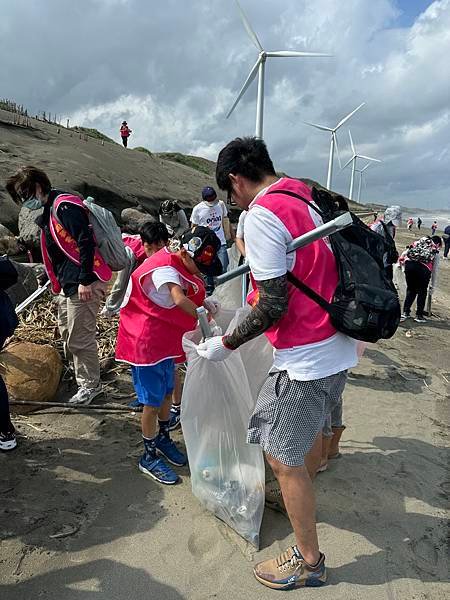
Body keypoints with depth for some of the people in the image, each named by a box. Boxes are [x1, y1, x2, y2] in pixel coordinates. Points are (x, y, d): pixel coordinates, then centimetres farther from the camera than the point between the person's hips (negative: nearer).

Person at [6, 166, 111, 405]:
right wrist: (57, 280, 24)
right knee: (66, 331, 20)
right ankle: (80, 374, 36)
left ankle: (90, 385, 14)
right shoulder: (49, 210, 16)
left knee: (79, 336, -2)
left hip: (84, 283, -11)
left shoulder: (65, 206, -16)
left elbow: (86, 242, -24)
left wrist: (84, 281, -24)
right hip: (68, 282, 11)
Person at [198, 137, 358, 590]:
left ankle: (309, 562, 25)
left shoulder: (261, 214, -17)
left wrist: (226, 345, -10)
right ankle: (302, 495, 54)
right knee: (309, 428, 29)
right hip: (338, 347, 10)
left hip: (305, 358, -9)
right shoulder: (308, 200, 10)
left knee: (282, 458, 6)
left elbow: (274, 305, -22)